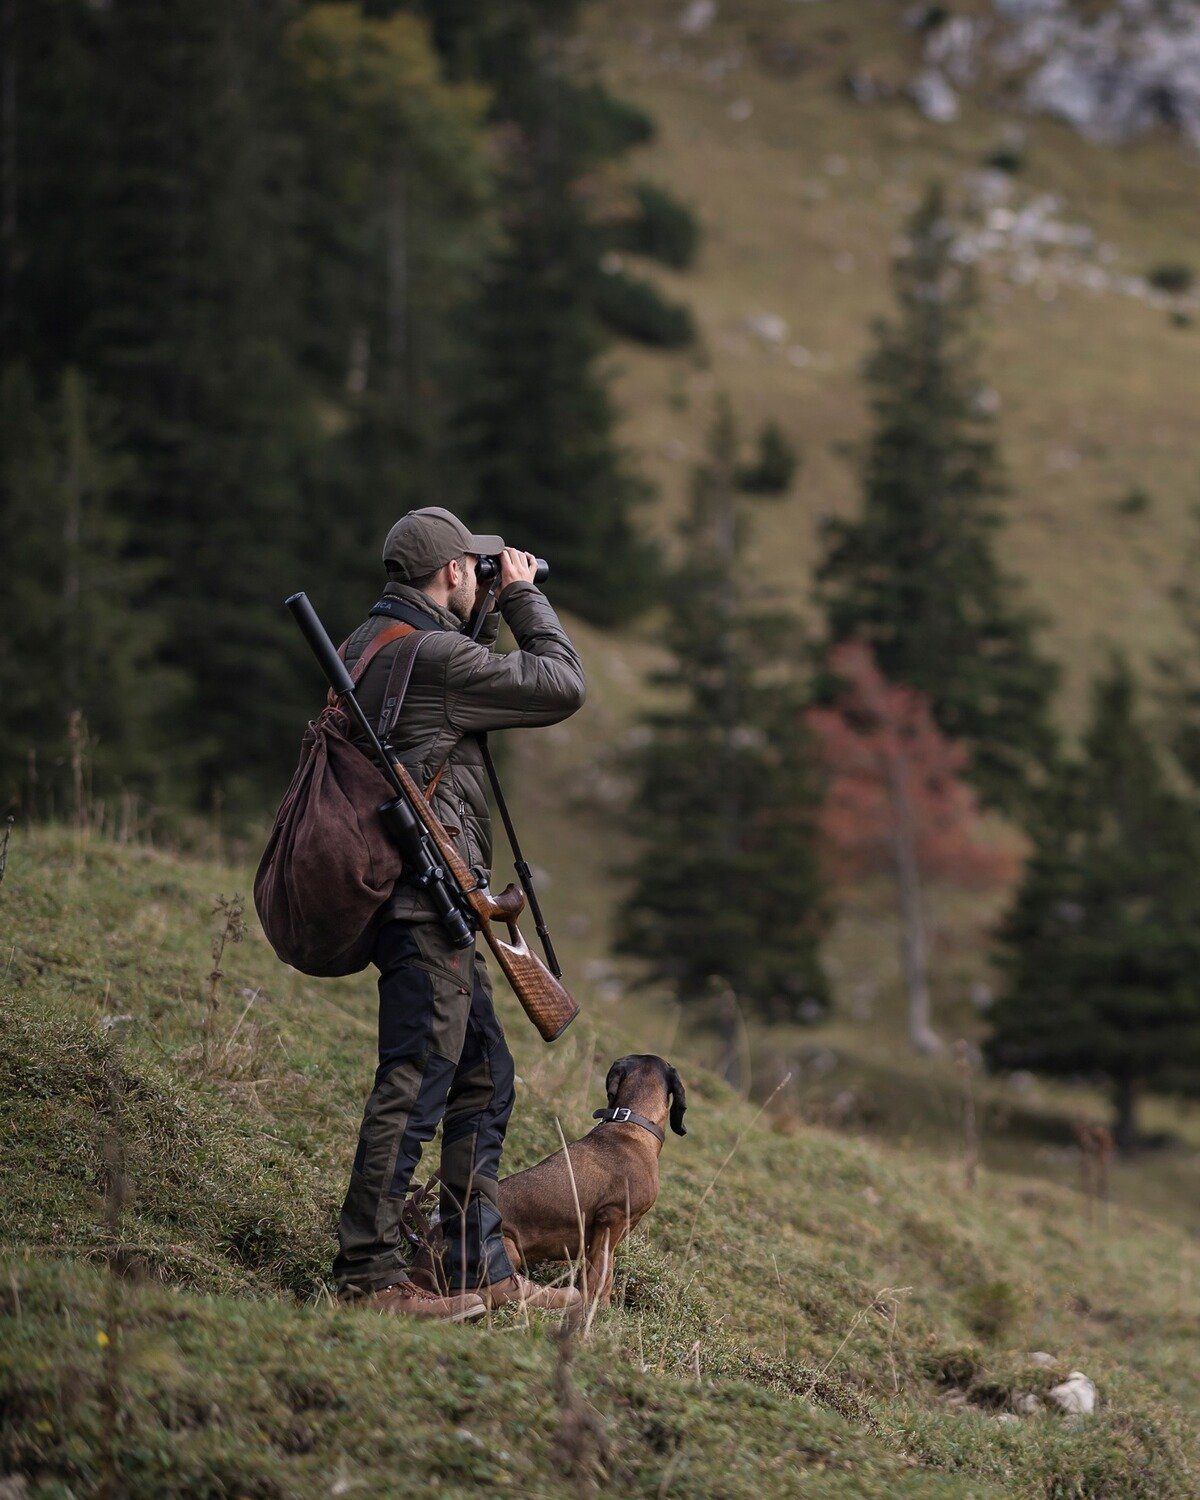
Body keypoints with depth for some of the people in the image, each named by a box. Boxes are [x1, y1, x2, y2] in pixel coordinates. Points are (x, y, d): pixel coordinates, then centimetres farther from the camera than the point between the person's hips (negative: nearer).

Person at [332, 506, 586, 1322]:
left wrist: (493, 615, 23)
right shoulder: (434, 655, -15)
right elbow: (562, 686, -9)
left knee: (484, 1079, 14)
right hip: (427, 898, -11)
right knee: (415, 1085, -8)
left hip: (429, 907, 11)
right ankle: (371, 1273, -6)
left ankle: (485, 1270, 18)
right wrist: (524, 597, 4)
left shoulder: (370, 644, 15)